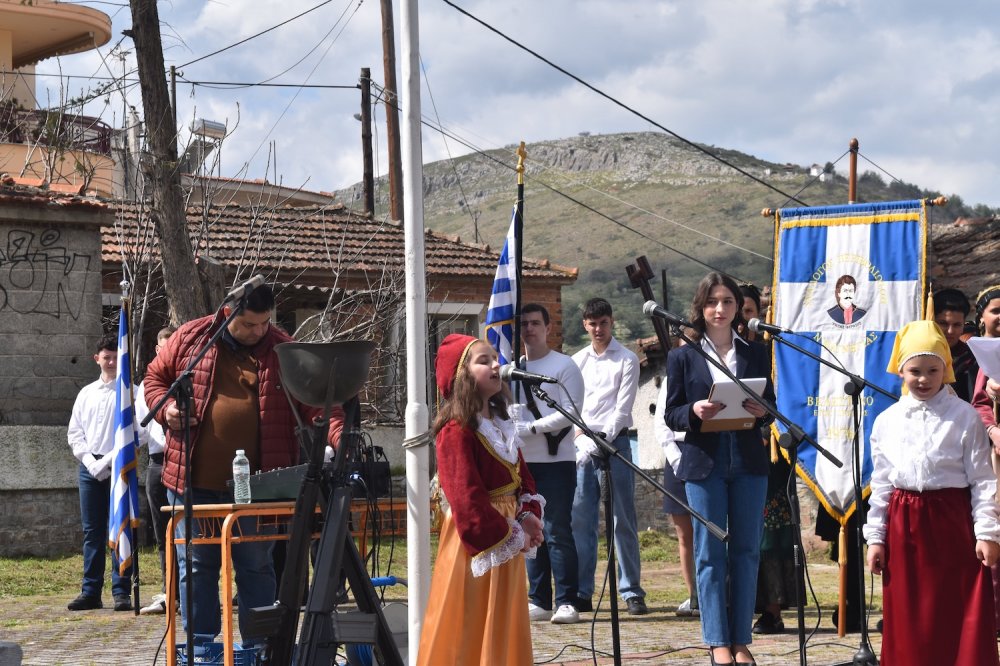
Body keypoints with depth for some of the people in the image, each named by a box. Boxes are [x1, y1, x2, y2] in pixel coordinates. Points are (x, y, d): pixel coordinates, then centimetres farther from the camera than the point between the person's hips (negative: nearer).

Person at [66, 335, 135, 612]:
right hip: (90, 468, 4)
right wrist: (89, 460, -2)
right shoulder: (86, 393, 16)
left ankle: (121, 591, -4)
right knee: (92, 531, 5)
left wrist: (110, 461, -12)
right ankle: (90, 592, 7)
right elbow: (74, 432, 14)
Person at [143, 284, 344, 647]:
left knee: (257, 567, 6)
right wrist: (165, 408, -6)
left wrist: (340, 437, -22)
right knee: (196, 565, 6)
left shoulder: (283, 350, 0)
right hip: (193, 481, 1)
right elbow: (154, 378, 15)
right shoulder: (190, 338, 2)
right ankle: (199, 646, 14)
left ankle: (259, 645, 14)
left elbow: (315, 400, -5)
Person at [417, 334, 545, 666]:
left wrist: (529, 515, -3)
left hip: (507, 537, 9)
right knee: (470, 630, -3)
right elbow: (468, 501, -21)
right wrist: (510, 536, -15)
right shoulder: (456, 432, -17)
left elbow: (521, 473, 15)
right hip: (476, 545, -9)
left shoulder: (501, 424, 12)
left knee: (504, 627, 14)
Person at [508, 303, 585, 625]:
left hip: (557, 460, -5)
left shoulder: (564, 366, 0)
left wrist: (532, 428, -15)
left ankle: (566, 602, -8)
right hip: (522, 462, 5)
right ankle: (538, 601, 11)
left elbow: (572, 411, -10)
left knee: (558, 532, -9)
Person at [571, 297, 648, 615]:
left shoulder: (627, 360, 3)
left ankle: (631, 591, -1)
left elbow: (622, 408, -4)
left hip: (614, 442, -3)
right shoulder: (577, 361, 14)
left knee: (623, 520, -4)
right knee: (581, 520, 1)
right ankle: (582, 593, 5)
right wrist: (581, 439, -6)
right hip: (581, 445, 3)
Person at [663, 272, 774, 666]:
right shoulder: (683, 357, 5)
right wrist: (694, 412, -17)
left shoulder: (755, 354, 10)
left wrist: (761, 412, -12)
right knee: (710, 553, -1)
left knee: (746, 551, 3)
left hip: (749, 462, 2)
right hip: (704, 463, -2)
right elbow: (671, 415, 3)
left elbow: (771, 408, 11)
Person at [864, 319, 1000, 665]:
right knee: (909, 617, 7)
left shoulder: (964, 416, -2)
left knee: (961, 616, -2)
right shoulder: (887, 421, 7)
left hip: (952, 521, -3)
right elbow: (881, 483, 10)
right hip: (903, 524, 3)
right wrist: (875, 537, 7)